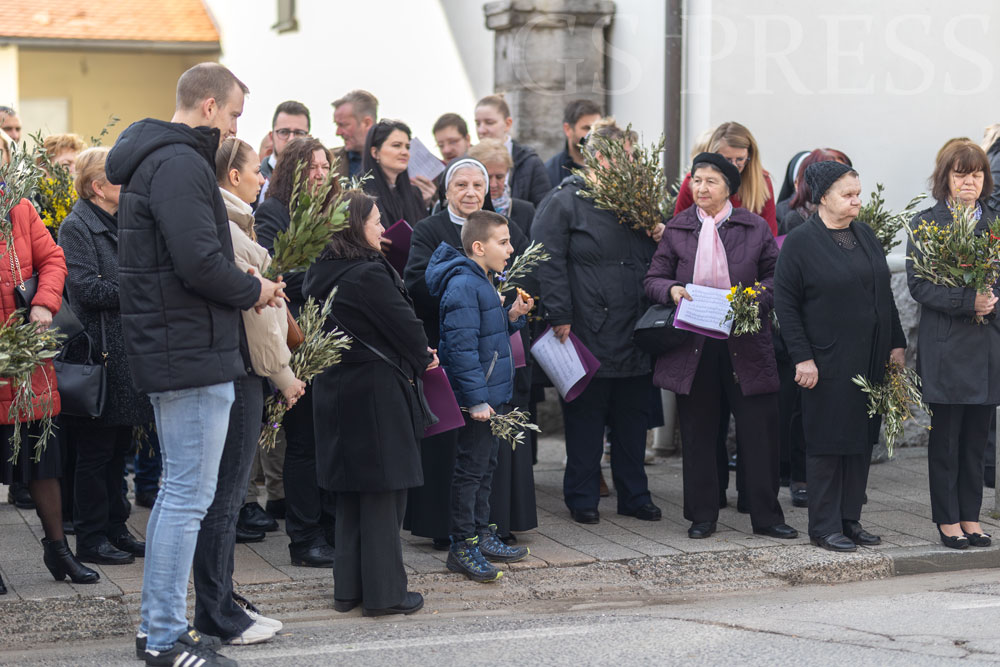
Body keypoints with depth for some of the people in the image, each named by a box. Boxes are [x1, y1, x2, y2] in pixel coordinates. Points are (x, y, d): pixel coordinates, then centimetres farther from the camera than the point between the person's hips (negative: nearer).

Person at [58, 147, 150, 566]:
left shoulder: (121, 224, 17)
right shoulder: (76, 227, -9)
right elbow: (86, 287, -19)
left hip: (126, 353, 8)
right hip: (100, 353, -8)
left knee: (119, 447, 12)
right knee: (96, 450, -2)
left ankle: (115, 529, 20)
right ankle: (91, 539, 5)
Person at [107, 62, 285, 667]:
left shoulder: (154, 159, 18)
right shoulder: (181, 165, -16)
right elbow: (200, 263, -25)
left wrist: (247, 285, 10)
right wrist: (253, 290, -8)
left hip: (169, 349, 11)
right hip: (193, 352, -11)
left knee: (177, 491, 17)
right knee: (190, 497, -5)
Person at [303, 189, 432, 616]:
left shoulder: (318, 275, 7)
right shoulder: (370, 275, -17)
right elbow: (405, 325, -14)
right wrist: (421, 361, 8)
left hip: (334, 393, 8)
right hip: (376, 392, -8)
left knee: (349, 492, 14)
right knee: (382, 490, 0)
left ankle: (348, 589, 19)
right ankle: (383, 593, 5)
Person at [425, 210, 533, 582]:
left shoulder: (482, 283, 14)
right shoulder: (463, 285, -18)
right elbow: (462, 346, -23)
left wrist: (512, 317, 5)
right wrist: (477, 399, -25)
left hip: (492, 395, 10)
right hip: (476, 398, -10)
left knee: (486, 466, 18)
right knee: (470, 468, -3)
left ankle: (482, 535, 29)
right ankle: (462, 547, 4)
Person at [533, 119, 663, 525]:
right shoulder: (565, 202, -4)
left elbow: (654, 260, 24)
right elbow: (549, 263, -10)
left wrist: (660, 237, 2)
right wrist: (560, 318, -15)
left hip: (634, 336, 6)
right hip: (588, 335, -6)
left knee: (632, 418, 11)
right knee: (585, 419, 3)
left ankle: (634, 495, 22)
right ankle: (582, 498, 14)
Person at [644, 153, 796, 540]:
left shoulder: (755, 228, 4)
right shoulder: (677, 229, 7)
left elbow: (776, 277, 6)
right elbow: (653, 280, 8)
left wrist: (753, 300, -12)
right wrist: (672, 290, -14)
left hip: (745, 344, -1)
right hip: (693, 344, 1)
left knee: (759, 429, 1)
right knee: (697, 432, 7)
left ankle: (766, 516, 12)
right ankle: (701, 517, 18)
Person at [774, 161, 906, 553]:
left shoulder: (866, 236, 11)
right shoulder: (800, 242, -8)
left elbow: (884, 294, 17)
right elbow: (785, 303, -9)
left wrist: (896, 344, 12)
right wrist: (801, 357, -14)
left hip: (870, 360, 6)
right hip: (827, 362, -6)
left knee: (861, 439, 9)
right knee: (829, 441, -1)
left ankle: (850, 520, 18)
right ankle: (824, 526, 7)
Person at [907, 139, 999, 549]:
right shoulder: (926, 223, -1)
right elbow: (917, 285, -8)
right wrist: (967, 302, -18)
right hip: (946, 347, -4)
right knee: (945, 438, 2)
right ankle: (948, 520, 11)